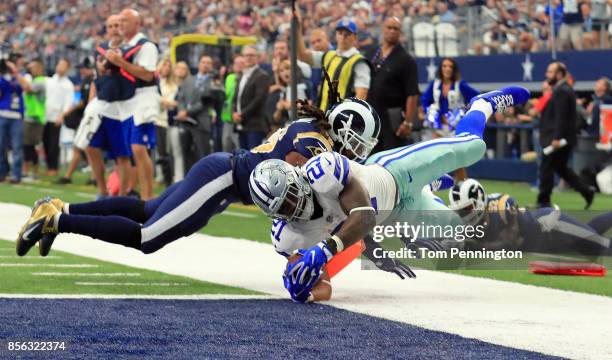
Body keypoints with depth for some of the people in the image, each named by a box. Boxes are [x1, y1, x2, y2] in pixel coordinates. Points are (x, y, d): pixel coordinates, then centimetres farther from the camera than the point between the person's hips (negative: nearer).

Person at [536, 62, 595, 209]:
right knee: (561, 168, 17)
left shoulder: (561, 91, -16)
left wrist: (556, 138, -26)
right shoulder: (564, 89, 16)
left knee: (546, 168, -3)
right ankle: (587, 192, 13)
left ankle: (543, 201, 2)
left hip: (557, 140, -10)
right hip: (562, 139, 10)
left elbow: (561, 116, -23)